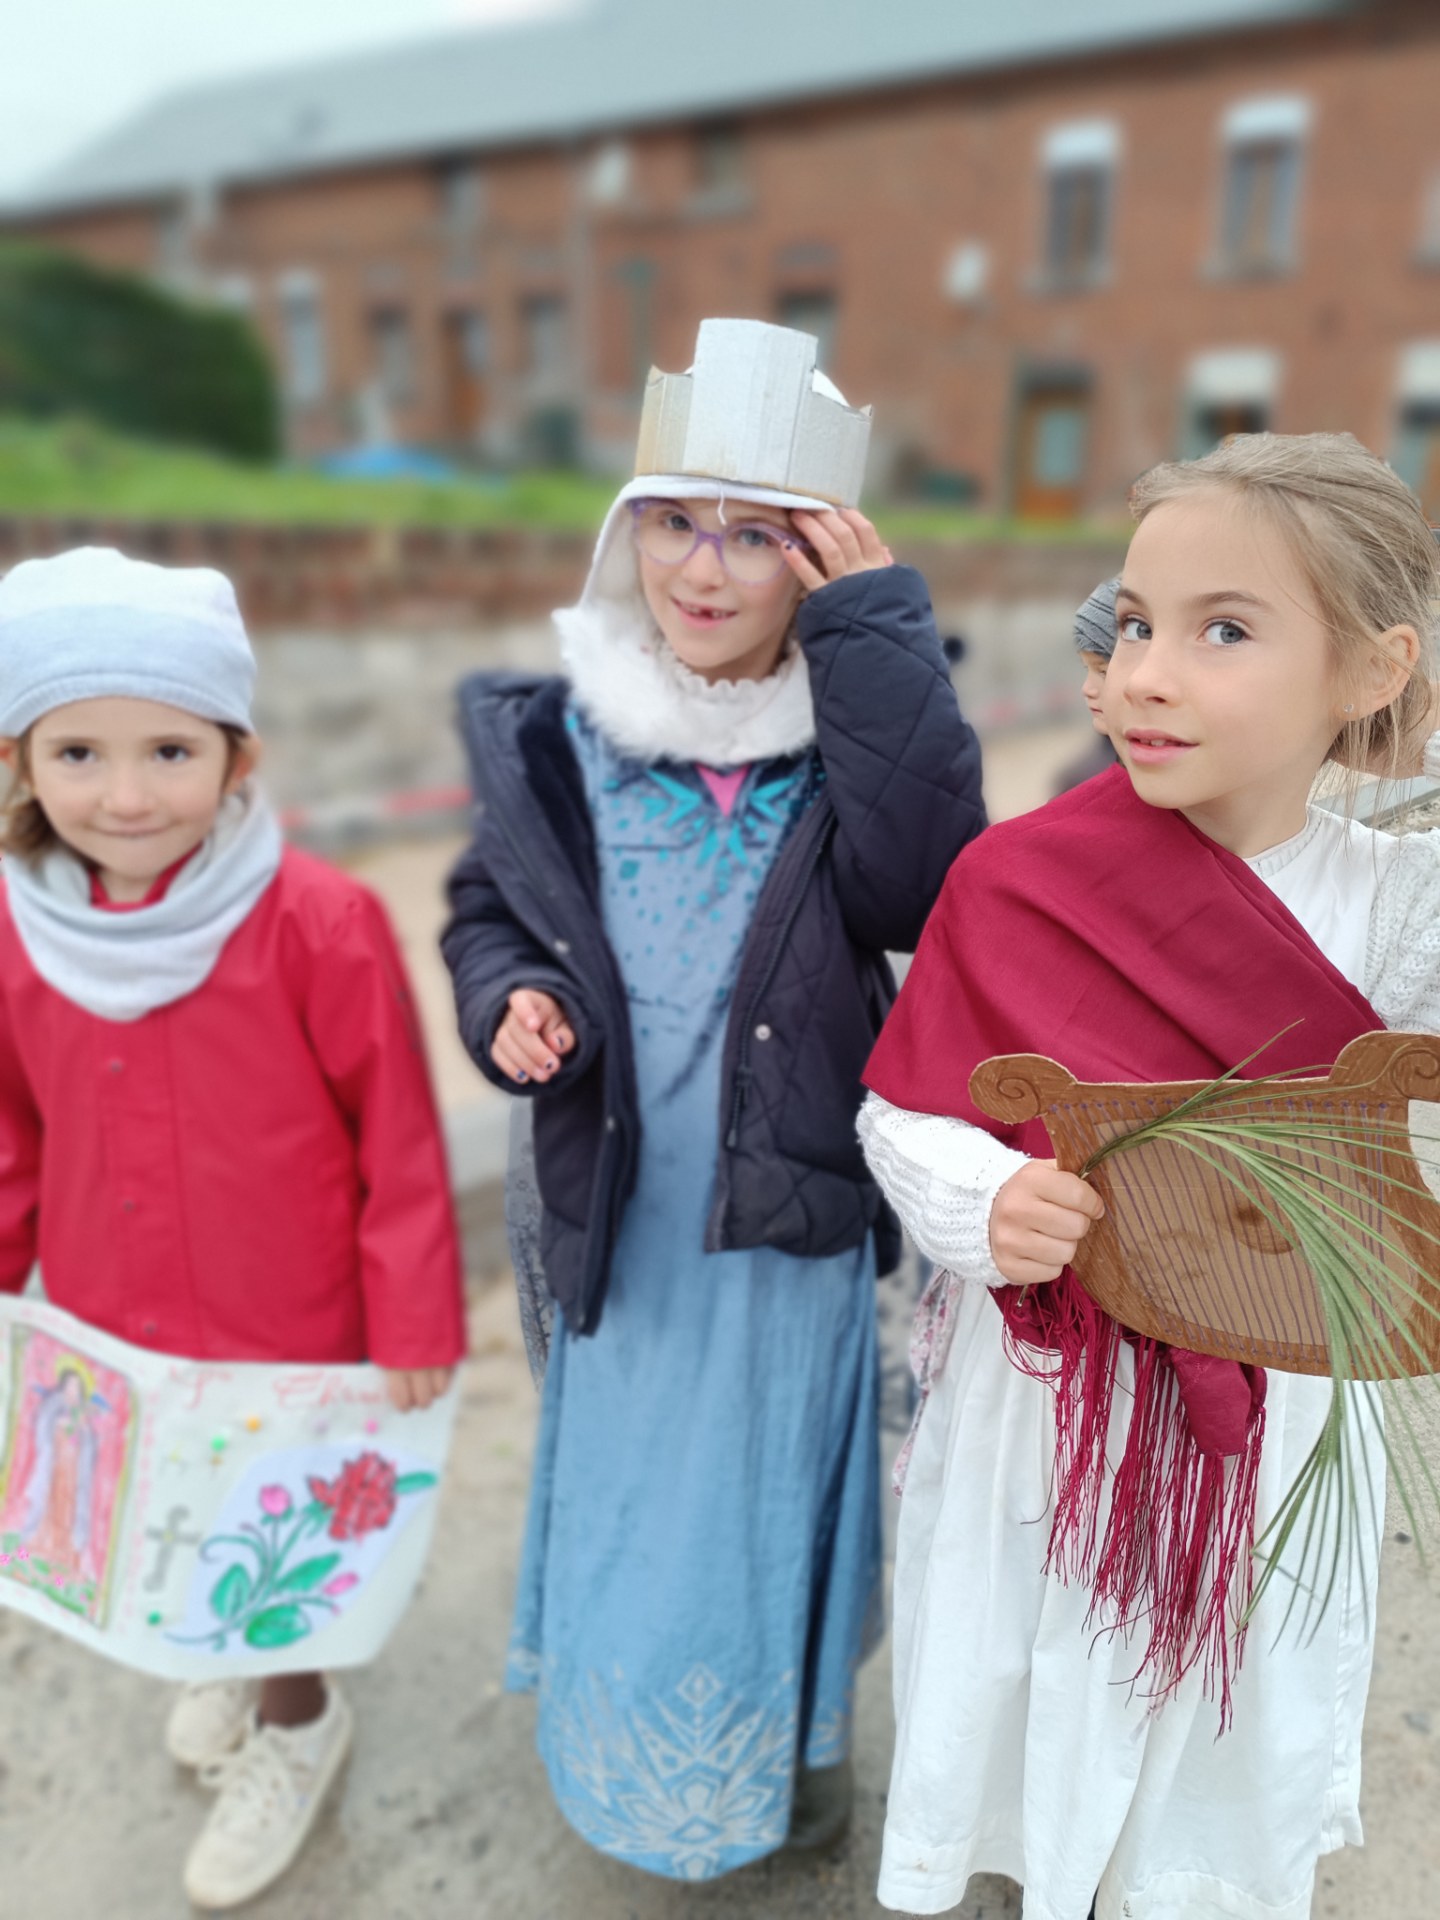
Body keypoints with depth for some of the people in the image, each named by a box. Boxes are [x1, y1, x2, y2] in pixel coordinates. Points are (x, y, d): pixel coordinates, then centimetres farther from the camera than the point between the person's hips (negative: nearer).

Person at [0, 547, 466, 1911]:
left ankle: (295, 1722, 50)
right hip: (111, 1326, 5)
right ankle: (243, 1656, 59)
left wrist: (413, 1319, -12)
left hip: (291, 1330, -4)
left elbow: (398, 1137, -17)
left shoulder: (318, 923, -24)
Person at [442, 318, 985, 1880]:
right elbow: (486, 905, 7)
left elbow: (922, 894, -29)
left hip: (797, 1214, -1)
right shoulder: (557, 738, -5)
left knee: (773, 1476, 19)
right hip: (625, 1207, 2)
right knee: (633, 1481, 21)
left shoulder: (857, 730, -11)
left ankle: (797, 1735, 52)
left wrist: (879, 639, -29)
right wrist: (505, 1000, -14)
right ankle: (635, 1755, 53)